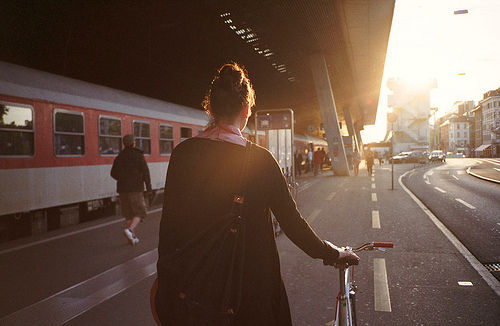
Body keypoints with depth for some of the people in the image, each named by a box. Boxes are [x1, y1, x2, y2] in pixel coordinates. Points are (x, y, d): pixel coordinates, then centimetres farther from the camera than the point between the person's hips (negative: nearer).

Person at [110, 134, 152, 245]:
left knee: (128, 215, 13)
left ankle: (133, 237, 14)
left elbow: (113, 174, 12)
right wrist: (149, 188, -4)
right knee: (139, 213, 2)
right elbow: (145, 172, -10)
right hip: (136, 189, -5)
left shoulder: (119, 157, 9)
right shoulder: (138, 155, -4)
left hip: (122, 190, 5)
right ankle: (129, 230, -21)